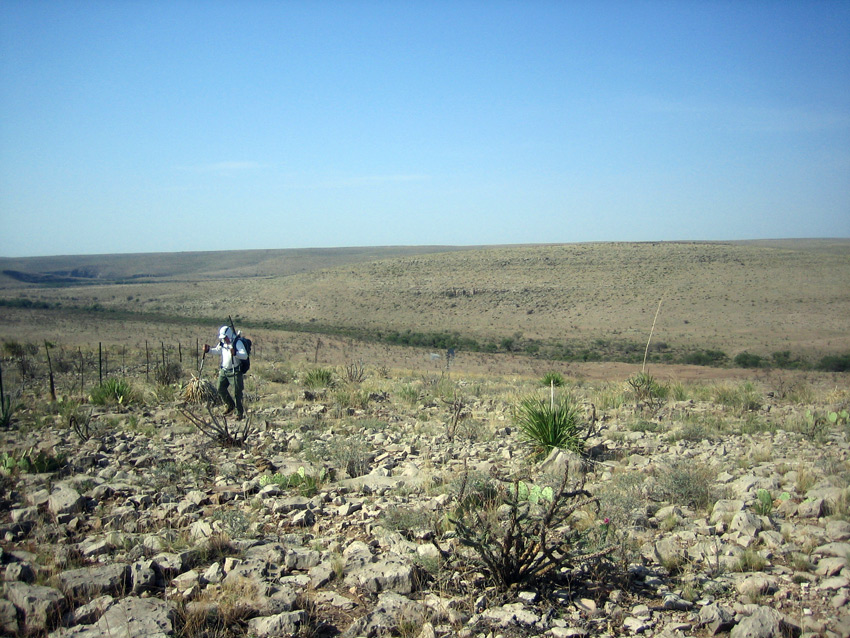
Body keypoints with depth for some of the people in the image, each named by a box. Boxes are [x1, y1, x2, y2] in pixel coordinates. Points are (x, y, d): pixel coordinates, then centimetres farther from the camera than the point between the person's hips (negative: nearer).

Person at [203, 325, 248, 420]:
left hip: (235, 371, -7)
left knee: (237, 392, -5)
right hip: (224, 371, 7)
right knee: (221, 389, 11)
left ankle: (240, 412, 8)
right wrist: (208, 350, 7)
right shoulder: (222, 343, 6)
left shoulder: (237, 342, -17)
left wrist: (235, 353, -46)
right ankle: (231, 405, 33)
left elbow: (245, 355, -29)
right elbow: (217, 350, 26)